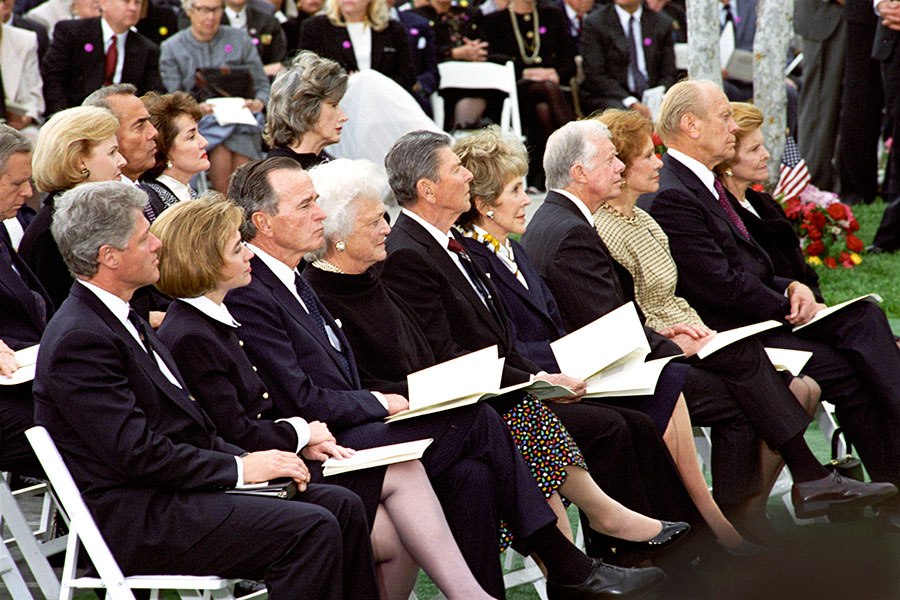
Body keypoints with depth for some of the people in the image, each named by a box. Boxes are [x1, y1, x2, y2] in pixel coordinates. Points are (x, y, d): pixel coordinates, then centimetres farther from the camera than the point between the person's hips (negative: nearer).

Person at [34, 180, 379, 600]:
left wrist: (250, 459, 2)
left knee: (342, 505, 0)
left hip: (168, 494, 10)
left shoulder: (121, 320, 17)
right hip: (133, 523, -10)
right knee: (312, 528, -21)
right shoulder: (78, 339, -16)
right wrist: (240, 467, -14)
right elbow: (136, 452, -21)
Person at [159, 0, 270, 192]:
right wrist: (198, 108, -18)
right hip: (199, 119, -1)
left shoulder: (240, 39, 14)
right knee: (221, 157, -29)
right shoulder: (171, 48, 10)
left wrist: (259, 102, -10)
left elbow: (262, 84, 13)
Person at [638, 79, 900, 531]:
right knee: (844, 371, -19)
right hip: (727, 337, -9)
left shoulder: (703, 184, 17)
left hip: (762, 316, 9)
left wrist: (792, 288, 1)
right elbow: (720, 285, -20)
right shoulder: (670, 197, -16)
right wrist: (787, 308, -10)